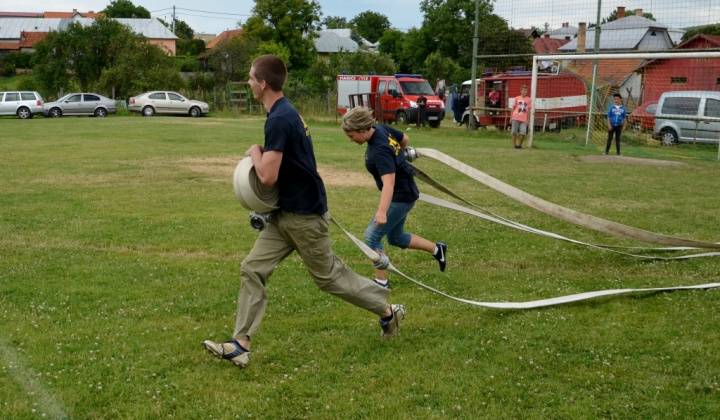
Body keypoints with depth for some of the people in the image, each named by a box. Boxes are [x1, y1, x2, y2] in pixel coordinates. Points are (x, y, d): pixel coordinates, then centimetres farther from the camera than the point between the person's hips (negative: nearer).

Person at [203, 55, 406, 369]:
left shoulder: (279, 120, -23)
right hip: (286, 213, 10)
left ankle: (388, 311, 25)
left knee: (329, 275, 6)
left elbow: (267, 177, -25)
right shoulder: (286, 113, 9)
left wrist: (255, 152, -8)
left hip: (304, 215, -10)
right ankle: (241, 345, 6)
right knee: (252, 269, 3)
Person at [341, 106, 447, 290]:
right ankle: (437, 249, 35)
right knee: (396, 238, 22)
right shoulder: (382, 129, -6)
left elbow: (389, 182, -44)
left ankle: (382, 282, 1)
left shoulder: (380, 150, -32)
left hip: (401, 197, -10)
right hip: (402, 193, 10)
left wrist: (382, 211, -56)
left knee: (372, 236, -9)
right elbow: (405, 138, 13)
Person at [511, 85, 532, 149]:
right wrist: (511, 117, 5)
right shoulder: (517, 98, 5)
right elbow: (513, 108, 10)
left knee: (523, 133, -9)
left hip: (523, 119, 0)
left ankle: (520, 145, 10)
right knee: (514, 132, 1)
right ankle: (514, 145, 14)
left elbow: (528, 110, 8)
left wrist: (528, 120, 4)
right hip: (515, 118, 0)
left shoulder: (529, 99, 6)